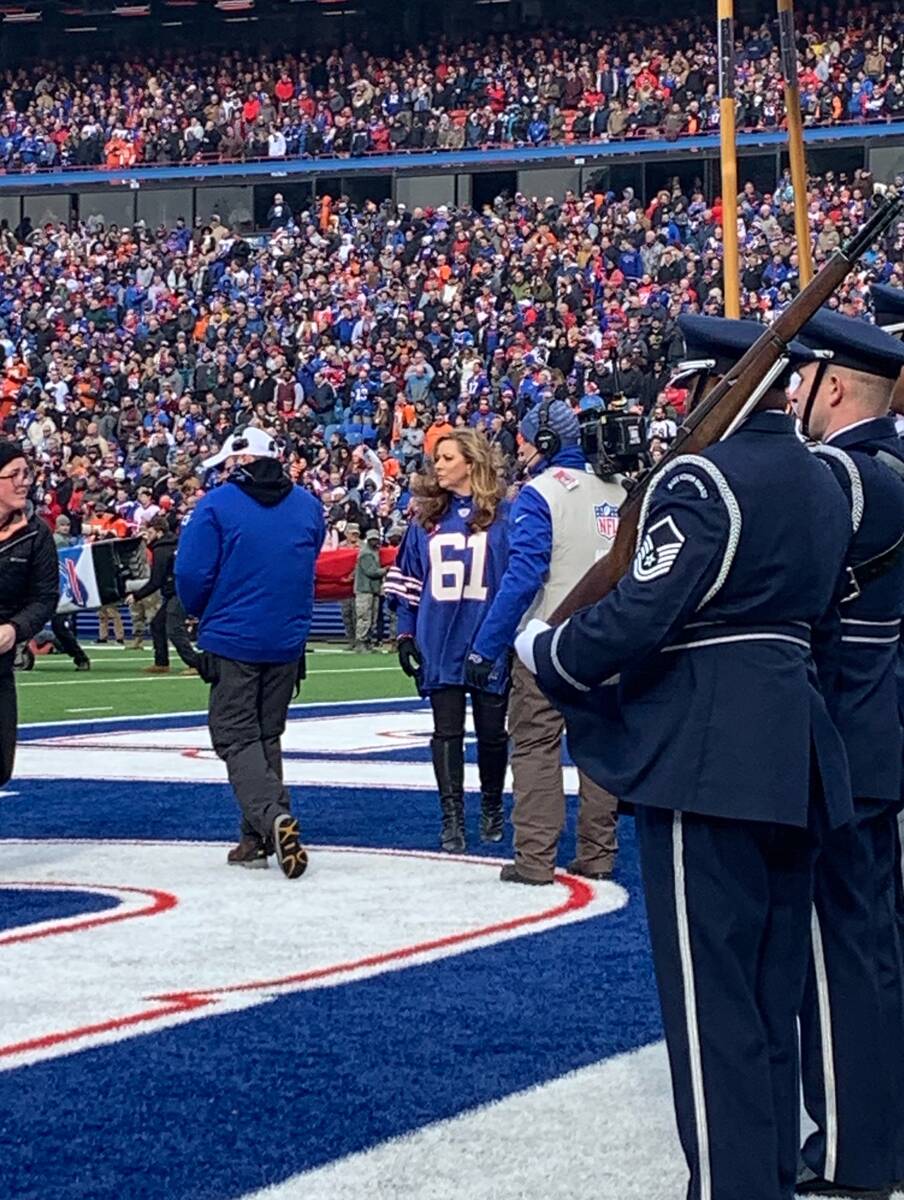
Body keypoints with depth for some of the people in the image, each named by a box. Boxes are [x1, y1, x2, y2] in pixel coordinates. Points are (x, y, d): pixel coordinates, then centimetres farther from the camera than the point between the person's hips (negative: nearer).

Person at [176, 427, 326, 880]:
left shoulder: (217, 504, -10)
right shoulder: (308, 506, 6)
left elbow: (192, 573, -11)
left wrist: (202, 612, 9)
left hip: (232, 639, -5)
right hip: (287, 642, 5)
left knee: (236, 736, 0)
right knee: (267, 735, 16)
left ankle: (271, 817, -22)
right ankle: (261, 838, 14)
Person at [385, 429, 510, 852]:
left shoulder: (503, 515, -3)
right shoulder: (426, 517, 7)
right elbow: (407, 579, 11)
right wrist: (405, 634, 6)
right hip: (439, 642, 2)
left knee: (491, 731, 9)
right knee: (447, 733, 1)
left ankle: (492, 808, 29)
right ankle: (452, 819, 4)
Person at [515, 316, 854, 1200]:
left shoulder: (703, 480, -13)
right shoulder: (824, 485, 14)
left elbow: (638, 619, -19)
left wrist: (542, 652, -4)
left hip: (705, 758, -9)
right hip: (792, 756, 9)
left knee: (712, 1000, -5)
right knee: (772, 996, 15)